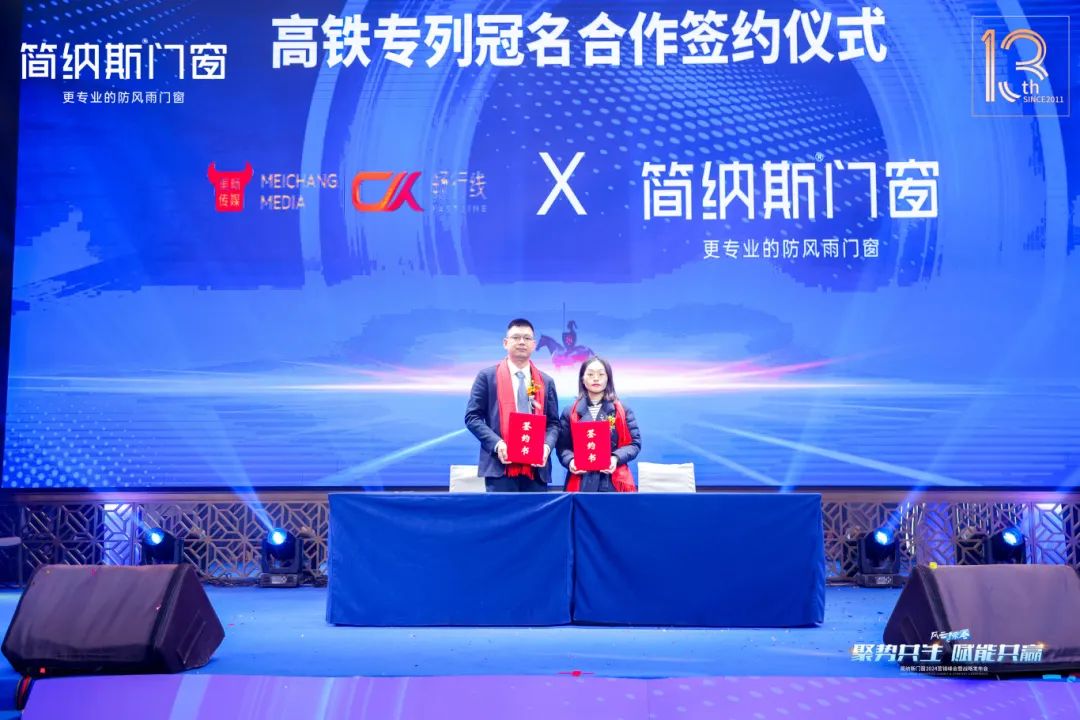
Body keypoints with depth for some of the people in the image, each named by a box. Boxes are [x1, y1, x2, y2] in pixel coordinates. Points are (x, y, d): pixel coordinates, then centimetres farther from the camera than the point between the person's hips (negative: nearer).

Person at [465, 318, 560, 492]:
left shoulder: (546, 382, 16)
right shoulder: (487, 376, 7)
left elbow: (553, 422, 13)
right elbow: (472, 417, 2)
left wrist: (547, 446, -9)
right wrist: (497, 443, -14)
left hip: (536, 468, 3)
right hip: (501, 465, -3)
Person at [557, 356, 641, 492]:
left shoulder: (622, 411, 10)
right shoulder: (570, 411, 11)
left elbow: (635, 443, 6)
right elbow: (563, 445, 7)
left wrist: (616, 458, -12)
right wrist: (570, 461, -14)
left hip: (614, 482, 0)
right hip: (581, 483, 0)